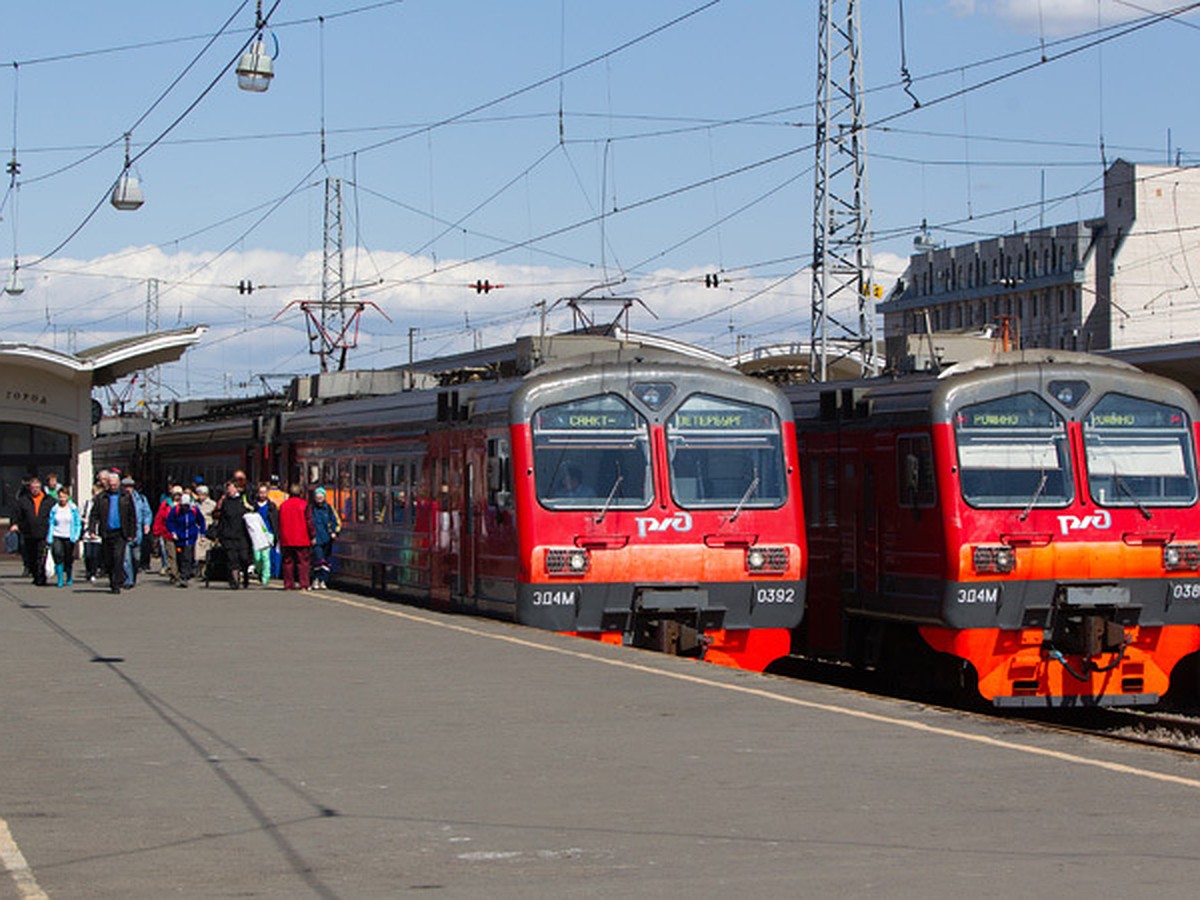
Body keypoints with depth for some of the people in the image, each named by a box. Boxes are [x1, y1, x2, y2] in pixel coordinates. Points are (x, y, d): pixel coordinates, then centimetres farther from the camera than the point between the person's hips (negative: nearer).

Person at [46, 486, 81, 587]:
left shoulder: (73, 509, 1)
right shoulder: (54, 509, 4)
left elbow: (78, 524, 4)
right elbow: (51, 524, 6)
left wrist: (76, 536, -7)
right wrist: (49, 538, 0)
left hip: (69, 537, 0)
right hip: (57, 536, 0)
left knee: (69, 559, 4)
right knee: (58, 554, -20)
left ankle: (69, 578, 29)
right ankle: (60, 579, -14)